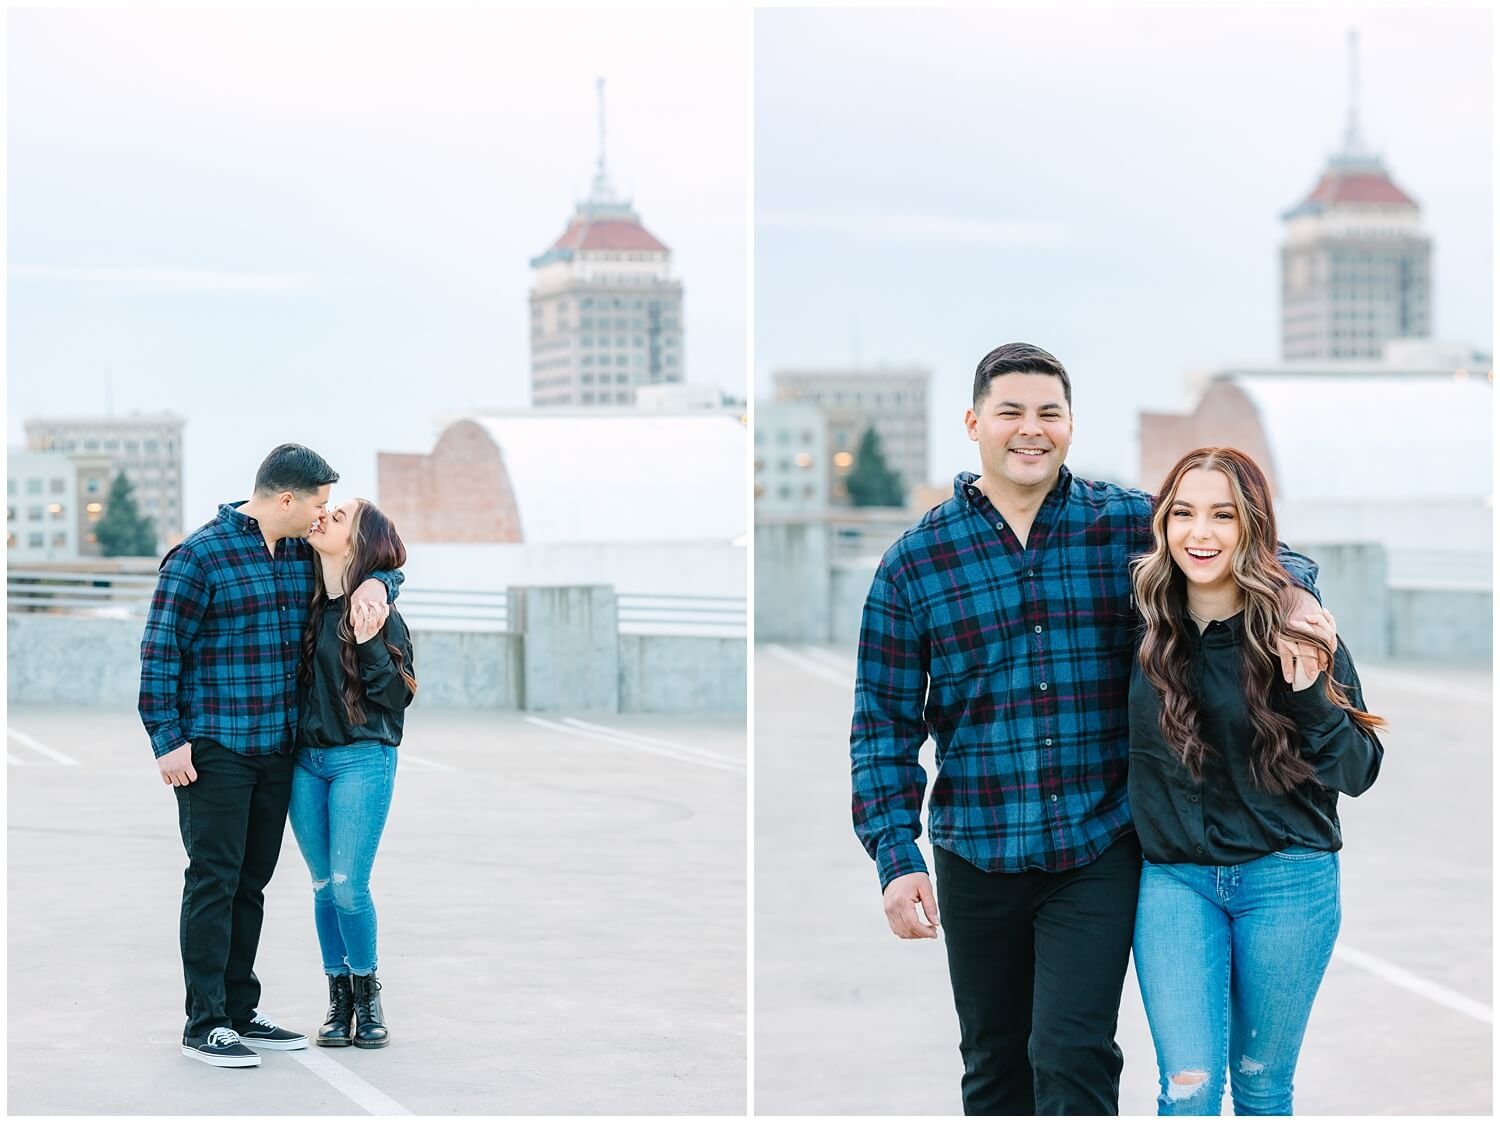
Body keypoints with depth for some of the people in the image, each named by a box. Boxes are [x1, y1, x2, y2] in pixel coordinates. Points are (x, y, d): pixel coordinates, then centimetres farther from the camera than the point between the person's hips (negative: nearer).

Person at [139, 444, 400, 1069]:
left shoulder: (303, 555, 10)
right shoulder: (199, 558, -10)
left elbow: (380, 561, 25)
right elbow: (160, 653, -9)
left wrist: (373, 583, 1)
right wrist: (167, 740, -14)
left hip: (277, 750, 7)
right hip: (214, 751, -7)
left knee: (251, 884, 11)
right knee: (214, 882, -6)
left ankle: (239, 1012, 19)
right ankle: (204, 1025, -3)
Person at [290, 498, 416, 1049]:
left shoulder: (377, 612, -9)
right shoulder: (306, 604, 5)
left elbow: (396, 697, -12)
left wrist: (369, 643, -22)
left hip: (361, 760, -5)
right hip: (306, 760, 5)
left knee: (349, 886, -7)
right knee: (324, 886, 9)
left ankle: (367, 990, 14)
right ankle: (339, 998, 20)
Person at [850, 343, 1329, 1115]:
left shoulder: (1130, 525, 1)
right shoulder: (915, 560, 1)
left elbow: (1263, 553, 8)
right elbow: (885, 720, 1)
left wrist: (1294, 601, -17)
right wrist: (896, 857, -8)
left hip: (1100, 849, -1)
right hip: (977, 856, 1)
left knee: (1073, 1057, -11)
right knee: (995, 1067, 14)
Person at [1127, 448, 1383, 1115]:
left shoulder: (1296, 631, -8)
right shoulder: (1146, 629, -2)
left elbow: (1359, 771, -7)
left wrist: (1309, 690, -20)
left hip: (1286, 881, -1)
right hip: (1175, 878, 1)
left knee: (1261, 1084, 11)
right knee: (1189, 1088, -9)